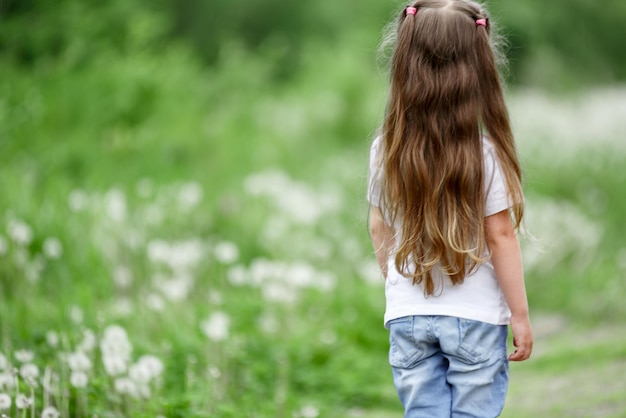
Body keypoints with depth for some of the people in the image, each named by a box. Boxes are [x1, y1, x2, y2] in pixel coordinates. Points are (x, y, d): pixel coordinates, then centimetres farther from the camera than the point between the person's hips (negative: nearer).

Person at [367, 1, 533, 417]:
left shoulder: (386, 150, -4)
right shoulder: (484, 153, -14)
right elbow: (500, 236, -10)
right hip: (476, 317, -3)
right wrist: (520, 315, -2)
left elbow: (380, 227, 7)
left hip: (408, 316, 3)